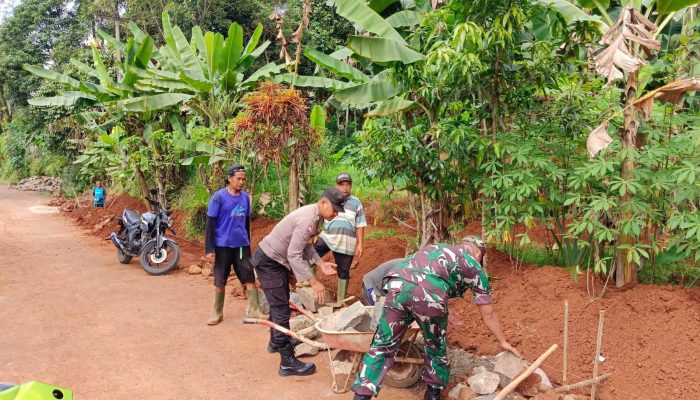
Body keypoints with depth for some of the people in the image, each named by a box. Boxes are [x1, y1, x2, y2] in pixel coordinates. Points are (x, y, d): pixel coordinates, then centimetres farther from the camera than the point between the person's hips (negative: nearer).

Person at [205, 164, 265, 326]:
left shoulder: (245, 197, 4)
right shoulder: (219, 197, -11)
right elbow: (210, 224, -10)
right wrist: (209, 249, -13)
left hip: (242, 245, 4)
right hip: (223, 245, -4)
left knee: (250, 278, 3)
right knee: (220, 281, 8)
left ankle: (254, 310, 12)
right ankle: (217, 313, 21)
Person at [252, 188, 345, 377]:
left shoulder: (315, 216, 1)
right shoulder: (308, 220, -29)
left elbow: (306, 245, 11)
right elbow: (294, 255, -30)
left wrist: (321, 263, -1)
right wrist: (314, 282, -29)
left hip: (277, 260, 10)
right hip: (268, 261, -10)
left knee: (279, 303, 24)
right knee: (281, 309, -9)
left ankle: (276, 341, 43)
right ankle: (288, 362, -6)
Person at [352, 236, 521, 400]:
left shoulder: (436, 248, 39)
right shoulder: (474, 267, 25)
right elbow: (488, 314, 29)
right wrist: (503, 342, 43)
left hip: (397, 286, 4)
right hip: (427, 294, -4)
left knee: (383, 346, 11)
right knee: (436, 347, 22)